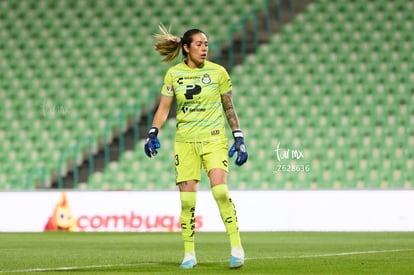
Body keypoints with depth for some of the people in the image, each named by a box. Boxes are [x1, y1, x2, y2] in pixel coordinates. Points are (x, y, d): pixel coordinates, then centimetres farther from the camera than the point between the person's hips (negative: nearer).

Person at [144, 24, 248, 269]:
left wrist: (239, 138, 3)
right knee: (187, 200, -2)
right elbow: (164, 108, 7)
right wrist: (153, 133, -7)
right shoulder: (174, 74, 4)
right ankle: (189, 254, 9)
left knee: (220, 190, -19)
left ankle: (236, 247, -12)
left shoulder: (218, 72, 2)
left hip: (214, 139, -2)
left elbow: (229, 108, 8)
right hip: (184, 141, 2)